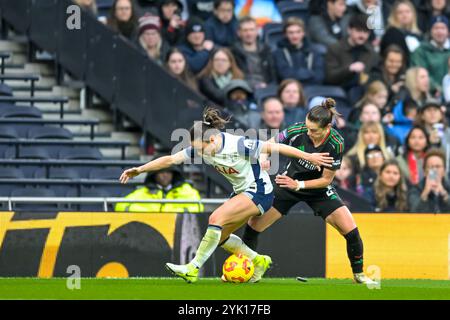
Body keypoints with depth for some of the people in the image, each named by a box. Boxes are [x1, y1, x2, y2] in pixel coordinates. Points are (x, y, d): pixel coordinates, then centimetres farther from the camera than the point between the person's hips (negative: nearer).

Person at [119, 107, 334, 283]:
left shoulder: (237, 145, -27)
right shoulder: (201, 148, -9)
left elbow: (274, 147, -21)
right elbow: (170, 160, -8)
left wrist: (309, 157, -18)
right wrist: (139, 170, -14)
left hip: (258, 191, -8)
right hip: (242, 192, 8)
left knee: (216, 219, -23)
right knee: (219, 236, 5)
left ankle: (193, 269, -19)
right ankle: (258, 261, 22)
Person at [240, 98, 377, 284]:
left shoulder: (336, 144, -26)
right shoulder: (297, 131, -24)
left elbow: (326, 179, -17)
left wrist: (298, 185, -25)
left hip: (318, 189, -1)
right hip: (289, 182, 1)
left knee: (350, 231, -12)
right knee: (253, 225, -5)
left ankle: (359, 274, 11)